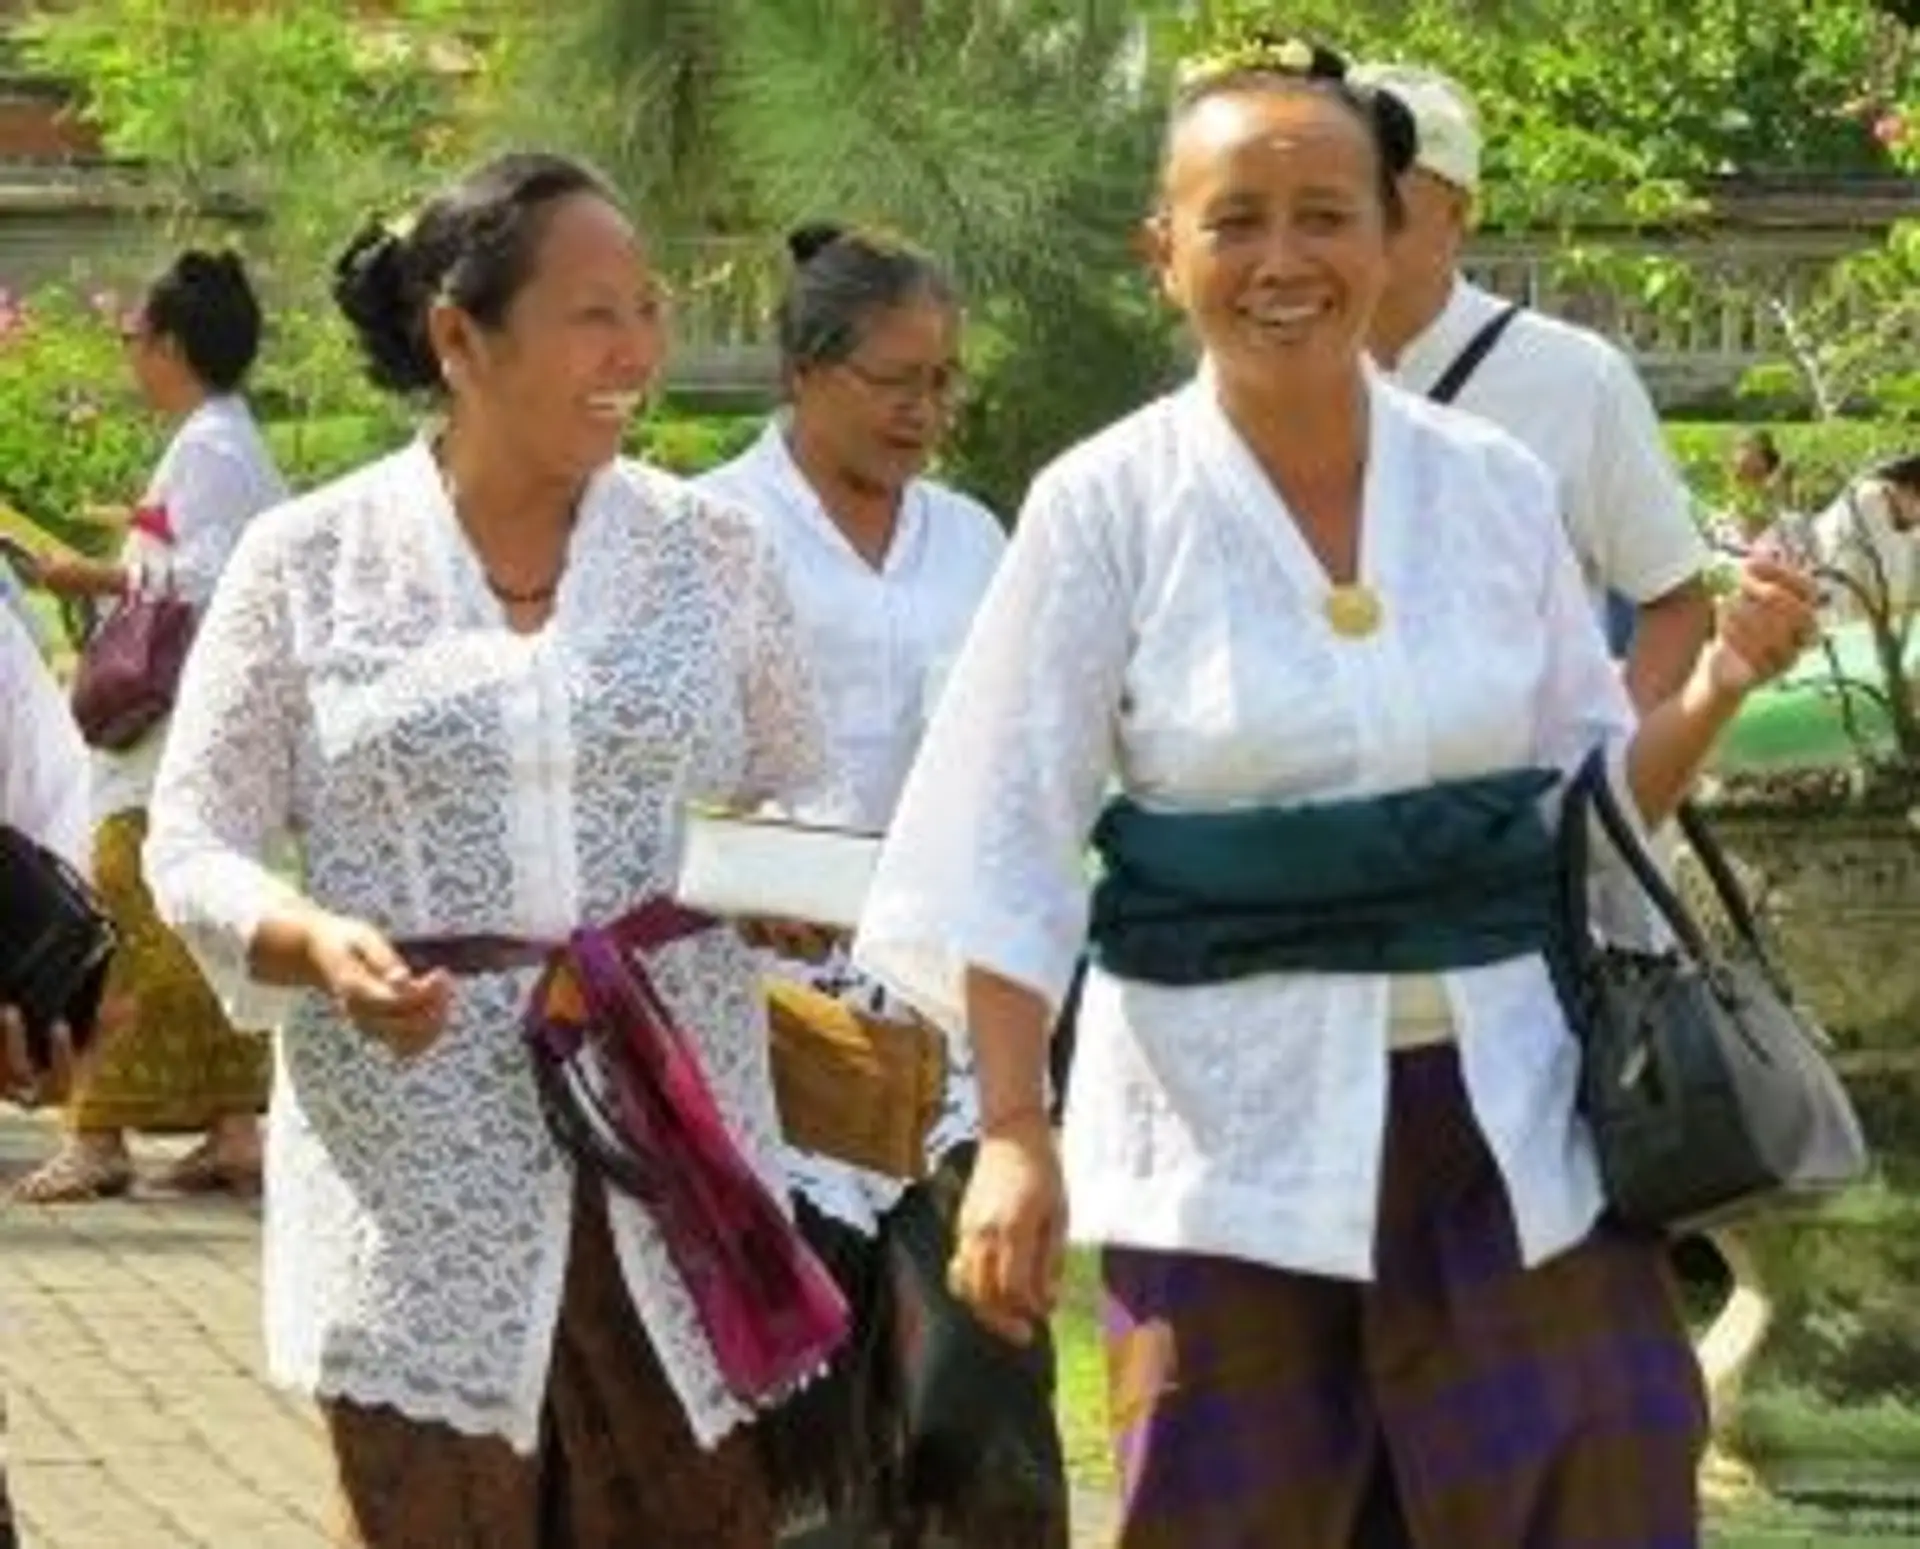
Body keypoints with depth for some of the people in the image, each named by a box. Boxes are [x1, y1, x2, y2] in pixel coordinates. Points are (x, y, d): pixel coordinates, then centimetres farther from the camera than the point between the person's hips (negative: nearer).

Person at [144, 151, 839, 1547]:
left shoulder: (710, 553, 9)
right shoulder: (309, 564, 2)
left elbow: (803, 813, 17)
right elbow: (194, 845, 4)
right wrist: (317, 944, -16)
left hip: (677, 1172, 2)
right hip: (422, 1196, -2)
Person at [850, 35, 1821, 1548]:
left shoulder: (1498, 486, 3)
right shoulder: (1106, 508, -6)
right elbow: (1013, 836, -4)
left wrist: (1719, 687, -8)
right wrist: (1016, 1133, -11)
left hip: (1508, 1112, 2)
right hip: (1232, 1129, -2)